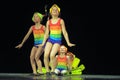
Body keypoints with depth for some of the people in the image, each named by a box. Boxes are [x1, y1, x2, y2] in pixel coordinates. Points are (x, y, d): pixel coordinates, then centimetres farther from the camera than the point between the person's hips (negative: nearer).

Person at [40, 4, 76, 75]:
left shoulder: (61, 21, 0)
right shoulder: (49, 22, 8)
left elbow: (64, 32, 1)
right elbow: (46, 33, 15)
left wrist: (68, 43, -2)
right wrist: (43, 43, 16)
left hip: (58, 40, -3)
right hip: (50, 39, 3)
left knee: (52, 55, -22)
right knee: (46, 55, -14)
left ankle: (53, 71, -6)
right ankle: (47, 71, 1)